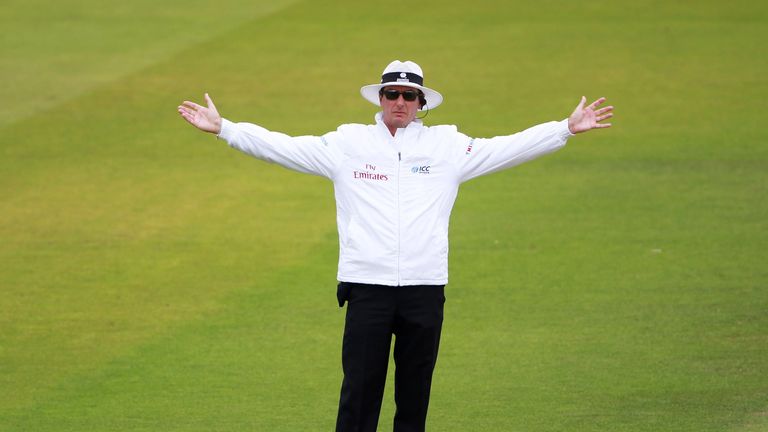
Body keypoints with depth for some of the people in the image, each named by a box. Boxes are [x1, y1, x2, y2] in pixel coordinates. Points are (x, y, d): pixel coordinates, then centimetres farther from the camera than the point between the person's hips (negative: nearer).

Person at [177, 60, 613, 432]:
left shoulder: (447, 145, 10)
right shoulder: (348, 143, 8)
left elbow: (508, 148, 10)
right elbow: (283, 147, 7)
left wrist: (566, 129, 5)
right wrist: (224, 129, 2)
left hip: (425, 286, 1)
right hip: (366, 284, -1)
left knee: (415, 394, 8)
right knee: (360, 390, -4)